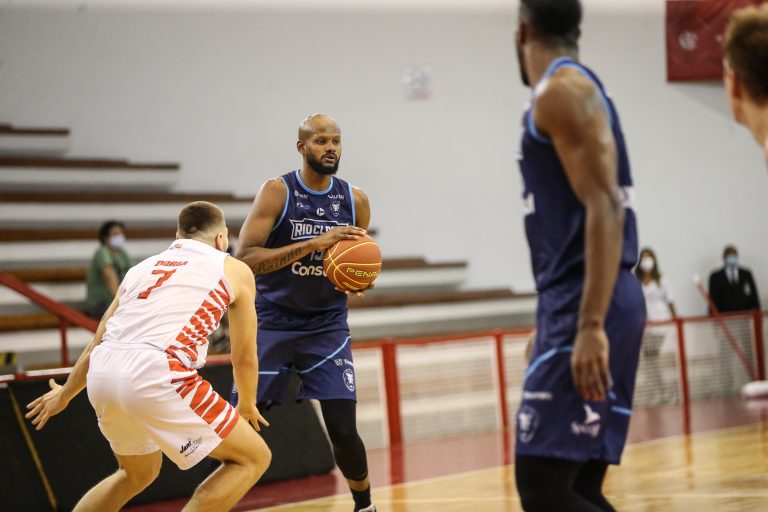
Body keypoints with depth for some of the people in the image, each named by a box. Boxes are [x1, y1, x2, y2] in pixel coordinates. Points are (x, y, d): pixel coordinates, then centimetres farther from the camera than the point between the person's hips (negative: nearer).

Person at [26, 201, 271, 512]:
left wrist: (64, 394, 51)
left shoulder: (144, 266, 28)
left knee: (139, 474, 31)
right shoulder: (234, 270, 16)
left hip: (102, 372, 7)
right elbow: (244, 358, 20)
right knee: (253, 458, 8)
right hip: (156, 374, -7)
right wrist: (247, 406, 40)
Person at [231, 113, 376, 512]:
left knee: (343, 430, -6)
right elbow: (244, 259, -21)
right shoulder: (277, 192, -11)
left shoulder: (355, 200, 0)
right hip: (272, 323, -2)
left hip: (327, 326, 2)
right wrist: (312, 243, -29)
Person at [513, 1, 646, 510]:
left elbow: (605, 207, -19)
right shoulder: (577, 91, 21)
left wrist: (590, 326, -26)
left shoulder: (562, 91, -10)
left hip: (586, 309, -10)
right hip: (580, 307, 10)